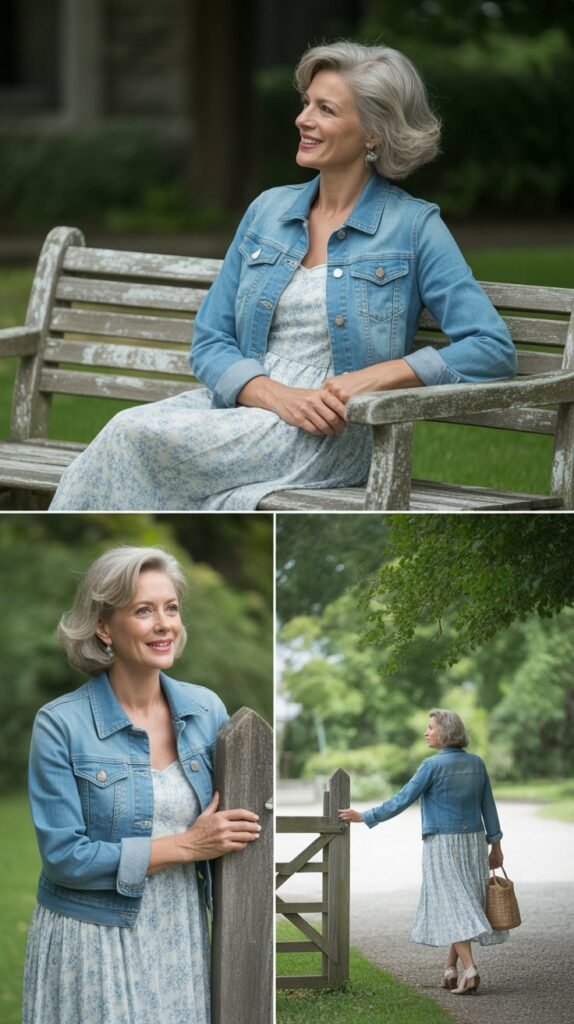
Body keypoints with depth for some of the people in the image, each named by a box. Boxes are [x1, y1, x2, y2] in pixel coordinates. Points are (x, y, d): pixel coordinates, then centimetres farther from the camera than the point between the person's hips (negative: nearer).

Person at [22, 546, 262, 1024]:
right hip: (92, 944, -4)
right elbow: (63, 856, -15)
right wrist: (185, 846, -16)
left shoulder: (207, 710, 3)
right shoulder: (61, 725, -11)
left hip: (183, 937, 4)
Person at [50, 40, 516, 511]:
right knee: (127, 431, -29)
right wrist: (279, 396, -12)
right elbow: (210, 342, 9)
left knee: (136, 438, -27)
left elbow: (493, 349, -8)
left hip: (333, 437, -5)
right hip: (244, 403, 5)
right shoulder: (268, 211, 13)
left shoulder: (414, 226, -1)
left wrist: (376, 376, -18)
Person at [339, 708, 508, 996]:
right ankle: (450, 969, 16)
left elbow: (402, 800, -12)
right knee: (465, 903, 13)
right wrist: (495, 845, 15)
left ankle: (469, 969, -19)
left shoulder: (433, 765, -12)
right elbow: (488, 806, 9)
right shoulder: (476, 763, 5)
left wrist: (364, 817, -5)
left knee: (452, 907, -6)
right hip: (473, 842, 6)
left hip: (442, 844, -6)